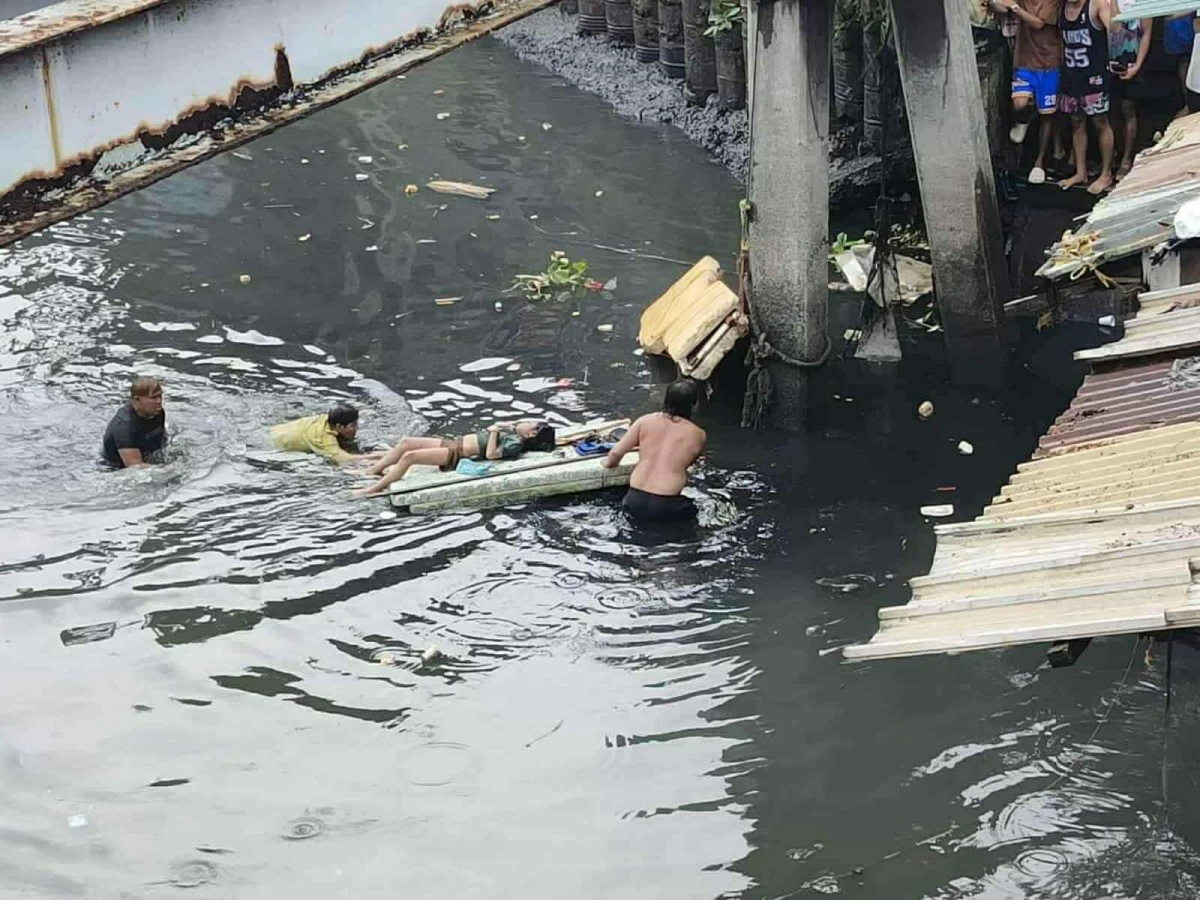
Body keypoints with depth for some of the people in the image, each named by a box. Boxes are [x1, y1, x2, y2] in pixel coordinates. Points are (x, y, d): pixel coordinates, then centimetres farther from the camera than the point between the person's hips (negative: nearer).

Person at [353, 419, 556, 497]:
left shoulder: (515, 444, -16)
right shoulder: (513, 430, 11)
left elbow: (490, 454, -27)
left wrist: (494, 432, -19)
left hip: (456, 455, -10)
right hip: (454, 442, 10)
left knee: (408, 456, -19)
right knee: (406, 442, 6)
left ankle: (373, 489, -11)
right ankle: (371, 472, 12)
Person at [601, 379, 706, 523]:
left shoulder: (646, 421, 3)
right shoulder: (698, 435, -1)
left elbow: (616, 453, 7)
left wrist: (609, 462, 29)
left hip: (635, 502, 3)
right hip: (665, 508, -3)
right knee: (692, 508, 28)